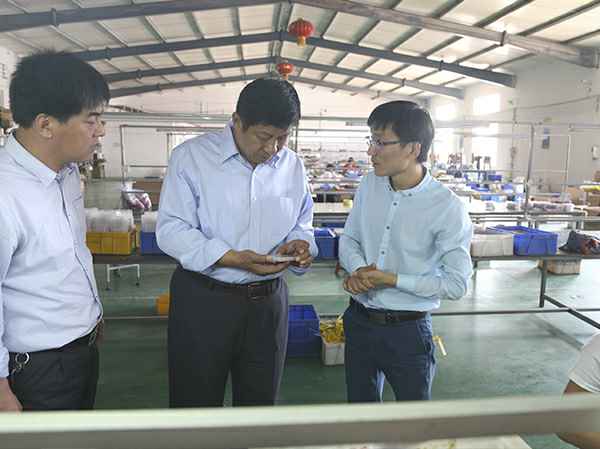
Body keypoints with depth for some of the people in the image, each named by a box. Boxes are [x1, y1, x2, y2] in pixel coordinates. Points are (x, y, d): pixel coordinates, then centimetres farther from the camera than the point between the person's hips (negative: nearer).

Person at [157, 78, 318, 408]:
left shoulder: (293, 166, 5)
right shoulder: (191, 156, -9)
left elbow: (302, 225, 15)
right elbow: (171, 229, -13)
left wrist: (300, 243, -9)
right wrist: (233, 259, -24)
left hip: (268, 301, 4)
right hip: (202, 300, -3)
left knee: (260, 400, 19)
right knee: (196, 402, 11)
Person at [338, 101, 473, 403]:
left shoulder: (448, 208, -19)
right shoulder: (369, 185, -3)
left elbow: (456, 284, -15)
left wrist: (392, 279, -21)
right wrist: (358, 270, -14)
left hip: (407, 330, -4)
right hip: (359, 321, 5)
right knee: (360, 407, 23)